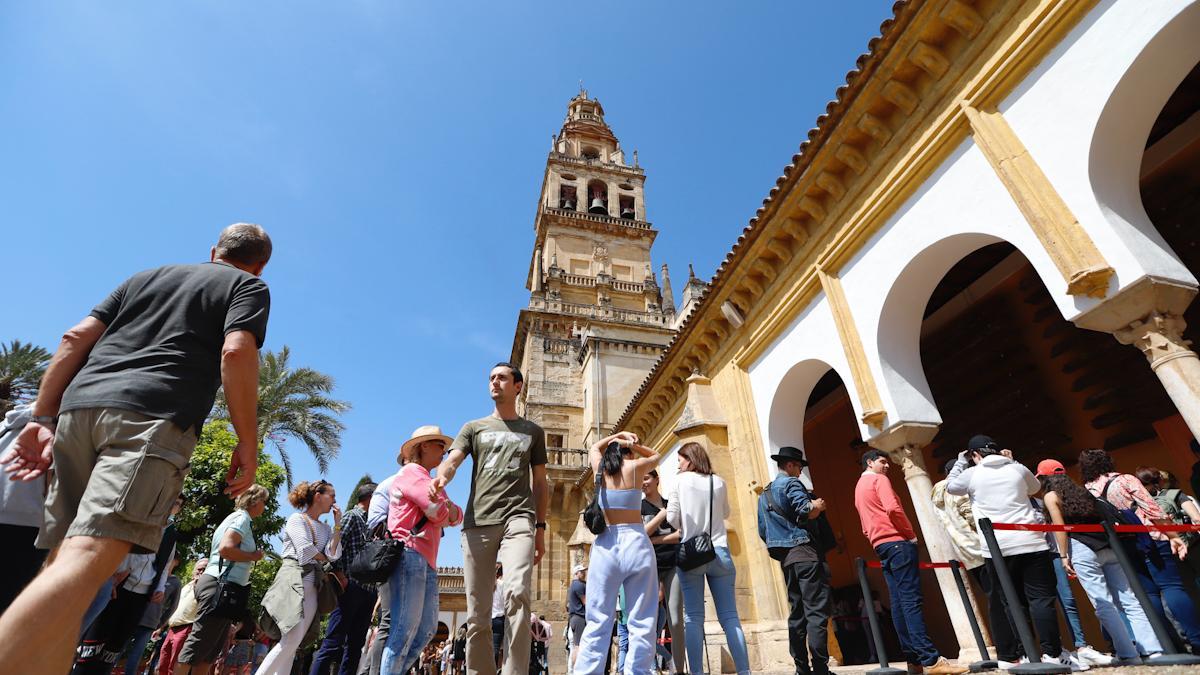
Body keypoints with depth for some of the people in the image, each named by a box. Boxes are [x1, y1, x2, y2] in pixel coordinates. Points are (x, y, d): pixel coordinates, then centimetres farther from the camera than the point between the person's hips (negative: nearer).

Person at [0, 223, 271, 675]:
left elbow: (75, 338, 18)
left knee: (66, 559, 9)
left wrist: (42, 418, 18)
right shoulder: (249, 287, 11)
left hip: (80, 405, 6)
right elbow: (236, 352, -7)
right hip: (155, 418, -6)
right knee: (90, 559, -15)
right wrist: (247, 442, -5)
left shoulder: (147, 275, 28)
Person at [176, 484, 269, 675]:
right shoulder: (242, 518, -9)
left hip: (222, 588, 10)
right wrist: (253, 557, -10)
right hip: (220, 585, -10)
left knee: (212, 649, 11)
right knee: (199, 643, -9)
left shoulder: (238, 518, 21)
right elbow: (225, 548, -22)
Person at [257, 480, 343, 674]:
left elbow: (333, 555, 3)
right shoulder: (297, 519, 1)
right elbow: (305, 549, -12)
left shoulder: (325, 528, 19)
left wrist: (337, 524, 3)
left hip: (313, 587, 7)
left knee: (292, 644, 3)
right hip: (294, 579, -7)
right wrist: (324, 558, 5)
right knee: (292, 640, -17)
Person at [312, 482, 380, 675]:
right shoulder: (351, 517, -2)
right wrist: (340, 576, -16)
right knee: (333, 643, -7)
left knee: (355, 645, 9)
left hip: (368, 592, 8)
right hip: (351, 587, -8)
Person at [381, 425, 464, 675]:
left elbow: (456, 516, 16)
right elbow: (439, 513, -14)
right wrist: (442, 507, 8)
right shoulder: (412, 472, -2)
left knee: (427, 629, 7)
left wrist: (450, 511, -6)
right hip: (410, 555, -9)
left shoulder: (430, 481, 27)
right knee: (406, 627, -11)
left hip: (427, 561, 9)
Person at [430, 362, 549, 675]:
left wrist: (541, 528, 10)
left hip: (518, 518, -1)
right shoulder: (474, 427, 18)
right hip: (478, 522, 2)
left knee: (517, 593, -23)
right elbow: (452, 461, 1)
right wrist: (441, 477, -24)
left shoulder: (533, 432, 18)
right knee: (477, 611, 3)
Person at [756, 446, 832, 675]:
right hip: (804, 552, -8)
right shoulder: (791, 483, -5)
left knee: (797, 613, 10)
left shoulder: (764, 494, 19)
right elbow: (805, 511, -18)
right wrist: (818, 505, 1)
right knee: (817, 611, -7)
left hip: (785, 558, 8)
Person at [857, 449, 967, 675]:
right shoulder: (879, 479, -4)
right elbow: (892, 508, -19)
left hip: (880, 546, 9)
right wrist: (911, 533, -8)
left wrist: (878, 542, 19)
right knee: (911, 601, -13)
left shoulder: (858, 489, 24)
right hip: (897, 542, -9)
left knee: (899, 603, 5)